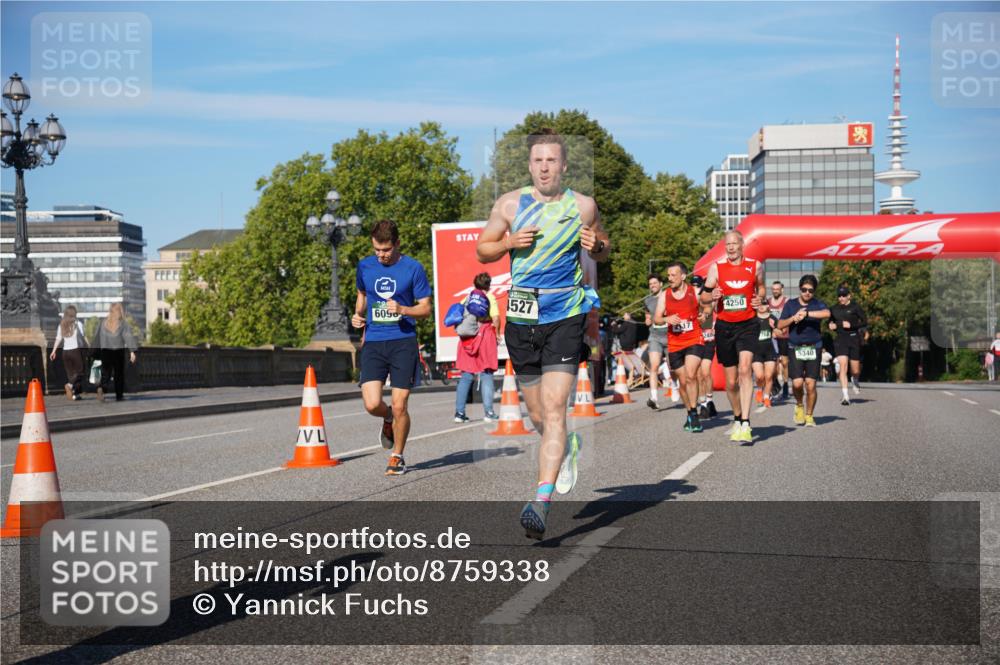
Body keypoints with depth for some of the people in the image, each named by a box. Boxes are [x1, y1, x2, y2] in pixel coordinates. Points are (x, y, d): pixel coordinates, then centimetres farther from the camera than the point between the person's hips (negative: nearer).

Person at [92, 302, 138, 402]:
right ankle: (119, 395, 13)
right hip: (119, 351, -2)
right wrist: (132, 351, -19)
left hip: (105, 351, 2)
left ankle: (101, 388, -26)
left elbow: (97, 339, 7)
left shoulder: (103, 323, 5)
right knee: (119, 374, 10)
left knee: (106, 373, 3)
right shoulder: (123, 324, -5)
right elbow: (128, 337, -15)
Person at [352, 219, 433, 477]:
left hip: (403, 342, -2)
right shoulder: (365, 266, 7)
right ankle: (388, 420, 26)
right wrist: (358, 315, 7)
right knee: (372, 404, -11)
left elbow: (426, 308, 2)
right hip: (373, 343, 2)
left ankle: (397, 457, 19)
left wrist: (403, 310, -17)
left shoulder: (413, 268, -2)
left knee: (399, 406, -4)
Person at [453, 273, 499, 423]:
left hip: (467, 339, 3)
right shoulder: (490, 297, 2)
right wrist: (497, 334, 2)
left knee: (466, 376, 8)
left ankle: (459, 412, 5)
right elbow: (495, 317, -10)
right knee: (486, 376, 1)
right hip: (485, 337, -3)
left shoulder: (467, 298, 12)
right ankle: (488, 412, -5)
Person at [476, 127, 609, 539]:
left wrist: (596, 246, -7)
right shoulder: (510, 204, 4)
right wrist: (510, 242, -10)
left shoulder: (583, 206, 3)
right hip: (521, 319, 3)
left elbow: (603, 249, 16)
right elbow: (482, 250, 10)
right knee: (538, 416, 11)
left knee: (553, 410, -15)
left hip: (565, 318, -2)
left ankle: (541, 501, -19)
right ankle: (567, 447, 45)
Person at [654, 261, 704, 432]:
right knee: (683, 381, 9)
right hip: (674, 344, 3)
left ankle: (694, 414, -14)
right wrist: (667, 319, -19)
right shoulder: (664, 295, 5)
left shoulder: (695, 292, -1)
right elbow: (656, 319, 2)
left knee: (691, 375, -21)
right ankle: (690, 413, 25)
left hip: (694, 341, -3)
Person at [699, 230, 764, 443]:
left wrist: (760, 301, 1)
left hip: (747, 326, -2)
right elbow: (703, 296, 5)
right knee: (731, 381, 9)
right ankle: (737, 419, 31)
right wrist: (712, 296, -18)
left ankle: (745, 424, -25)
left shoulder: (755, 266, 4)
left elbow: (761, 288, 22)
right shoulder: (716, 268, 3)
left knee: (745, 369, -23)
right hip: (724, 327, 2)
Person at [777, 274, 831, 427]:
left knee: (811, 384, -4)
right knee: (797, 383, -12)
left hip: (813, 348, 0)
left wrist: (806, 314, -21)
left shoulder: (817, 304, 5)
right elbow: (780, 325, 7)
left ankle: (809, 415, 12)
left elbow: (827, 313, -18)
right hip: (795, 348, 0)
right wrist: (794, 318, -9)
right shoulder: (791, 304, 10)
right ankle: (799, 405, 18)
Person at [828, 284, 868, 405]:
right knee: (843, 366, -15)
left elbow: (865, 321, -5)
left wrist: (851, 325, -17)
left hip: (854, 339, -1)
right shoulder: (834, 309, 9)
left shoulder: (855, 307, -2)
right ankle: (845, 396, -14)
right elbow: (831, 323, 23)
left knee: (855, 370, 5)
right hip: (840, 340, 2)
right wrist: (832, 326, 0)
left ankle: (854, 381, 43)